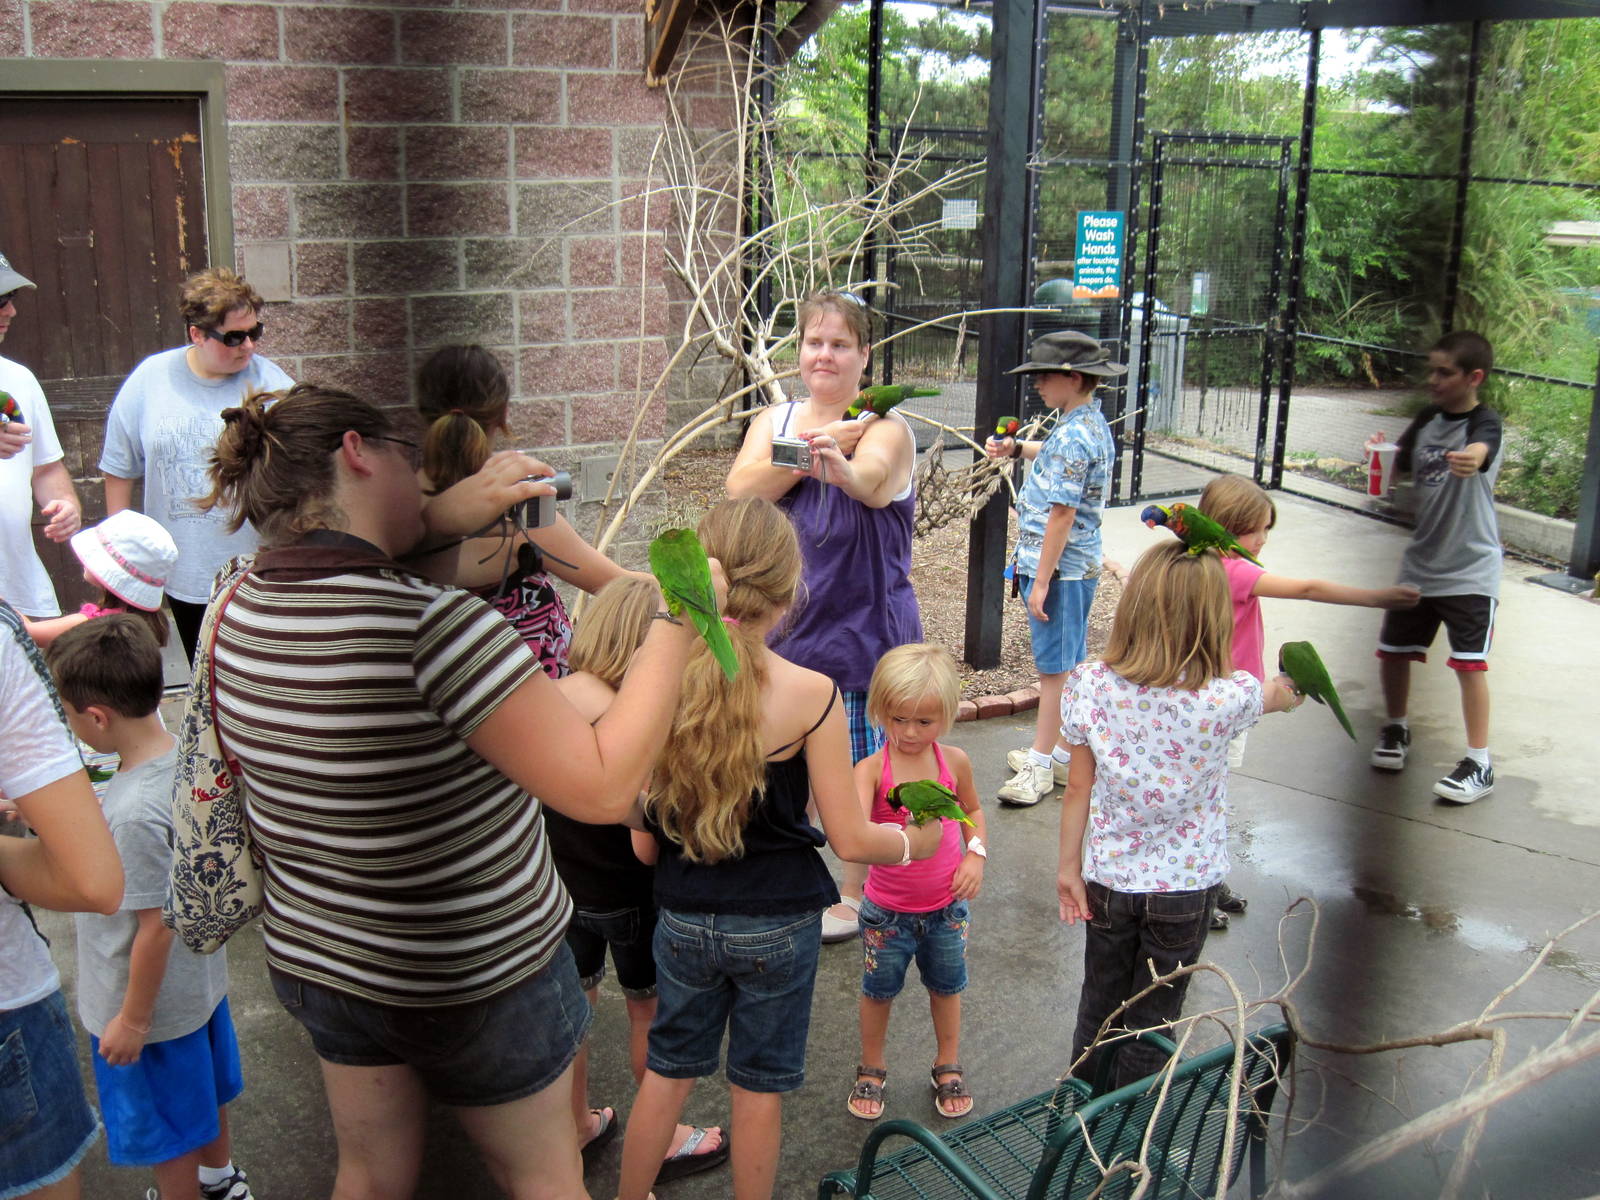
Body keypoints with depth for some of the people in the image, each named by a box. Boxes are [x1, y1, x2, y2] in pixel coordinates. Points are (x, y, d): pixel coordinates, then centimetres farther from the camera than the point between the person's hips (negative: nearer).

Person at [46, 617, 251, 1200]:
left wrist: (132, 1020, -16)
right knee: (205, 1094, 31)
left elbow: (156, 928, -27)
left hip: (148, 1003, -9)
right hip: (201, 978, 9)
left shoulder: (134, 812, -35)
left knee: (166, 1139, 15)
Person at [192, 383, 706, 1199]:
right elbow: (604, 787, -31)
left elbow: (335, 562, 15)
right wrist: (676, 621, -23)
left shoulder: (237, 605, -10)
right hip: (477, 978, -6)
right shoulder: (432, 628, -32)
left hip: (310, 958, 7)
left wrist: (435, 517, -3)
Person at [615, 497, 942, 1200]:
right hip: (777, 923, -3)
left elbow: (643, 841, -3)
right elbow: (850, 840, -13)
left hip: (683, 919, 3)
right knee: (758, 1089, 16)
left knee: (667, 1071, 22)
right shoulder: (809, 694, -19)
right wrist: (916, 842, 7)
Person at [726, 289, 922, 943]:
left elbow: (870, 479, -33)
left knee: (858, 774, 4)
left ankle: (856, 896, 25)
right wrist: (813, 447, -23)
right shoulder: (774, 420, 6)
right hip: (782, 623, 5)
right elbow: (740, 491, -12)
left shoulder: (885, 428, -8)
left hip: (863, 626, -4)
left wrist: (840, 466, -56)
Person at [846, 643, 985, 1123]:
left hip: (946, 906, 2)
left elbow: (972, 809, 11)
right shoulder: (872, 769, -20)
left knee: (947, 986, 20)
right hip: (887, 911, -2)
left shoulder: (954, 761, -9)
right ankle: (872, 1067, 40)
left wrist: (976, 853, -6)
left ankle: (948, 1065, 44)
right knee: (879, 991, 16)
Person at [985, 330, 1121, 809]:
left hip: (1059, 568, -10)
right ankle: (1065, 753, 29)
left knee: (1055, 667, -1)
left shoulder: (1071, 436, -21)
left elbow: (1061, 514, -24)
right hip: (1081, 564, 10)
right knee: (1071, 665, 17)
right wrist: (1017, 448, 16)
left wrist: (1041, 581, -22)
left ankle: (1041, 765, 8)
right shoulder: (1093, 424, 10)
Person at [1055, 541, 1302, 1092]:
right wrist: (1292, 683, 25)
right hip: (1186, 883, -2)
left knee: (1099, 1005, 22)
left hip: (1108, 878, 2)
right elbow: (1280, 693, 2)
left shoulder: (1089, 686, -18)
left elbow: (1079, 786, -8)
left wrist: (1069, 865, 4)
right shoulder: (1226, 699, -23)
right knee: (1151, 1022, 16)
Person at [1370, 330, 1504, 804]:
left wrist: (1471, 459, -61)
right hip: (1421, 561, 6)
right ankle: (1396, 729, 38)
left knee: (1469, 663, -8)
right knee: (1392, 650, 13)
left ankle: (1480, 764, 2)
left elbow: (1481, 451, -37)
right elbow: (1399, 469, 13)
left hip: (1471, 568, -6)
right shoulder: (1427, 419, 6)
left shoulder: (1484, 421, -13)